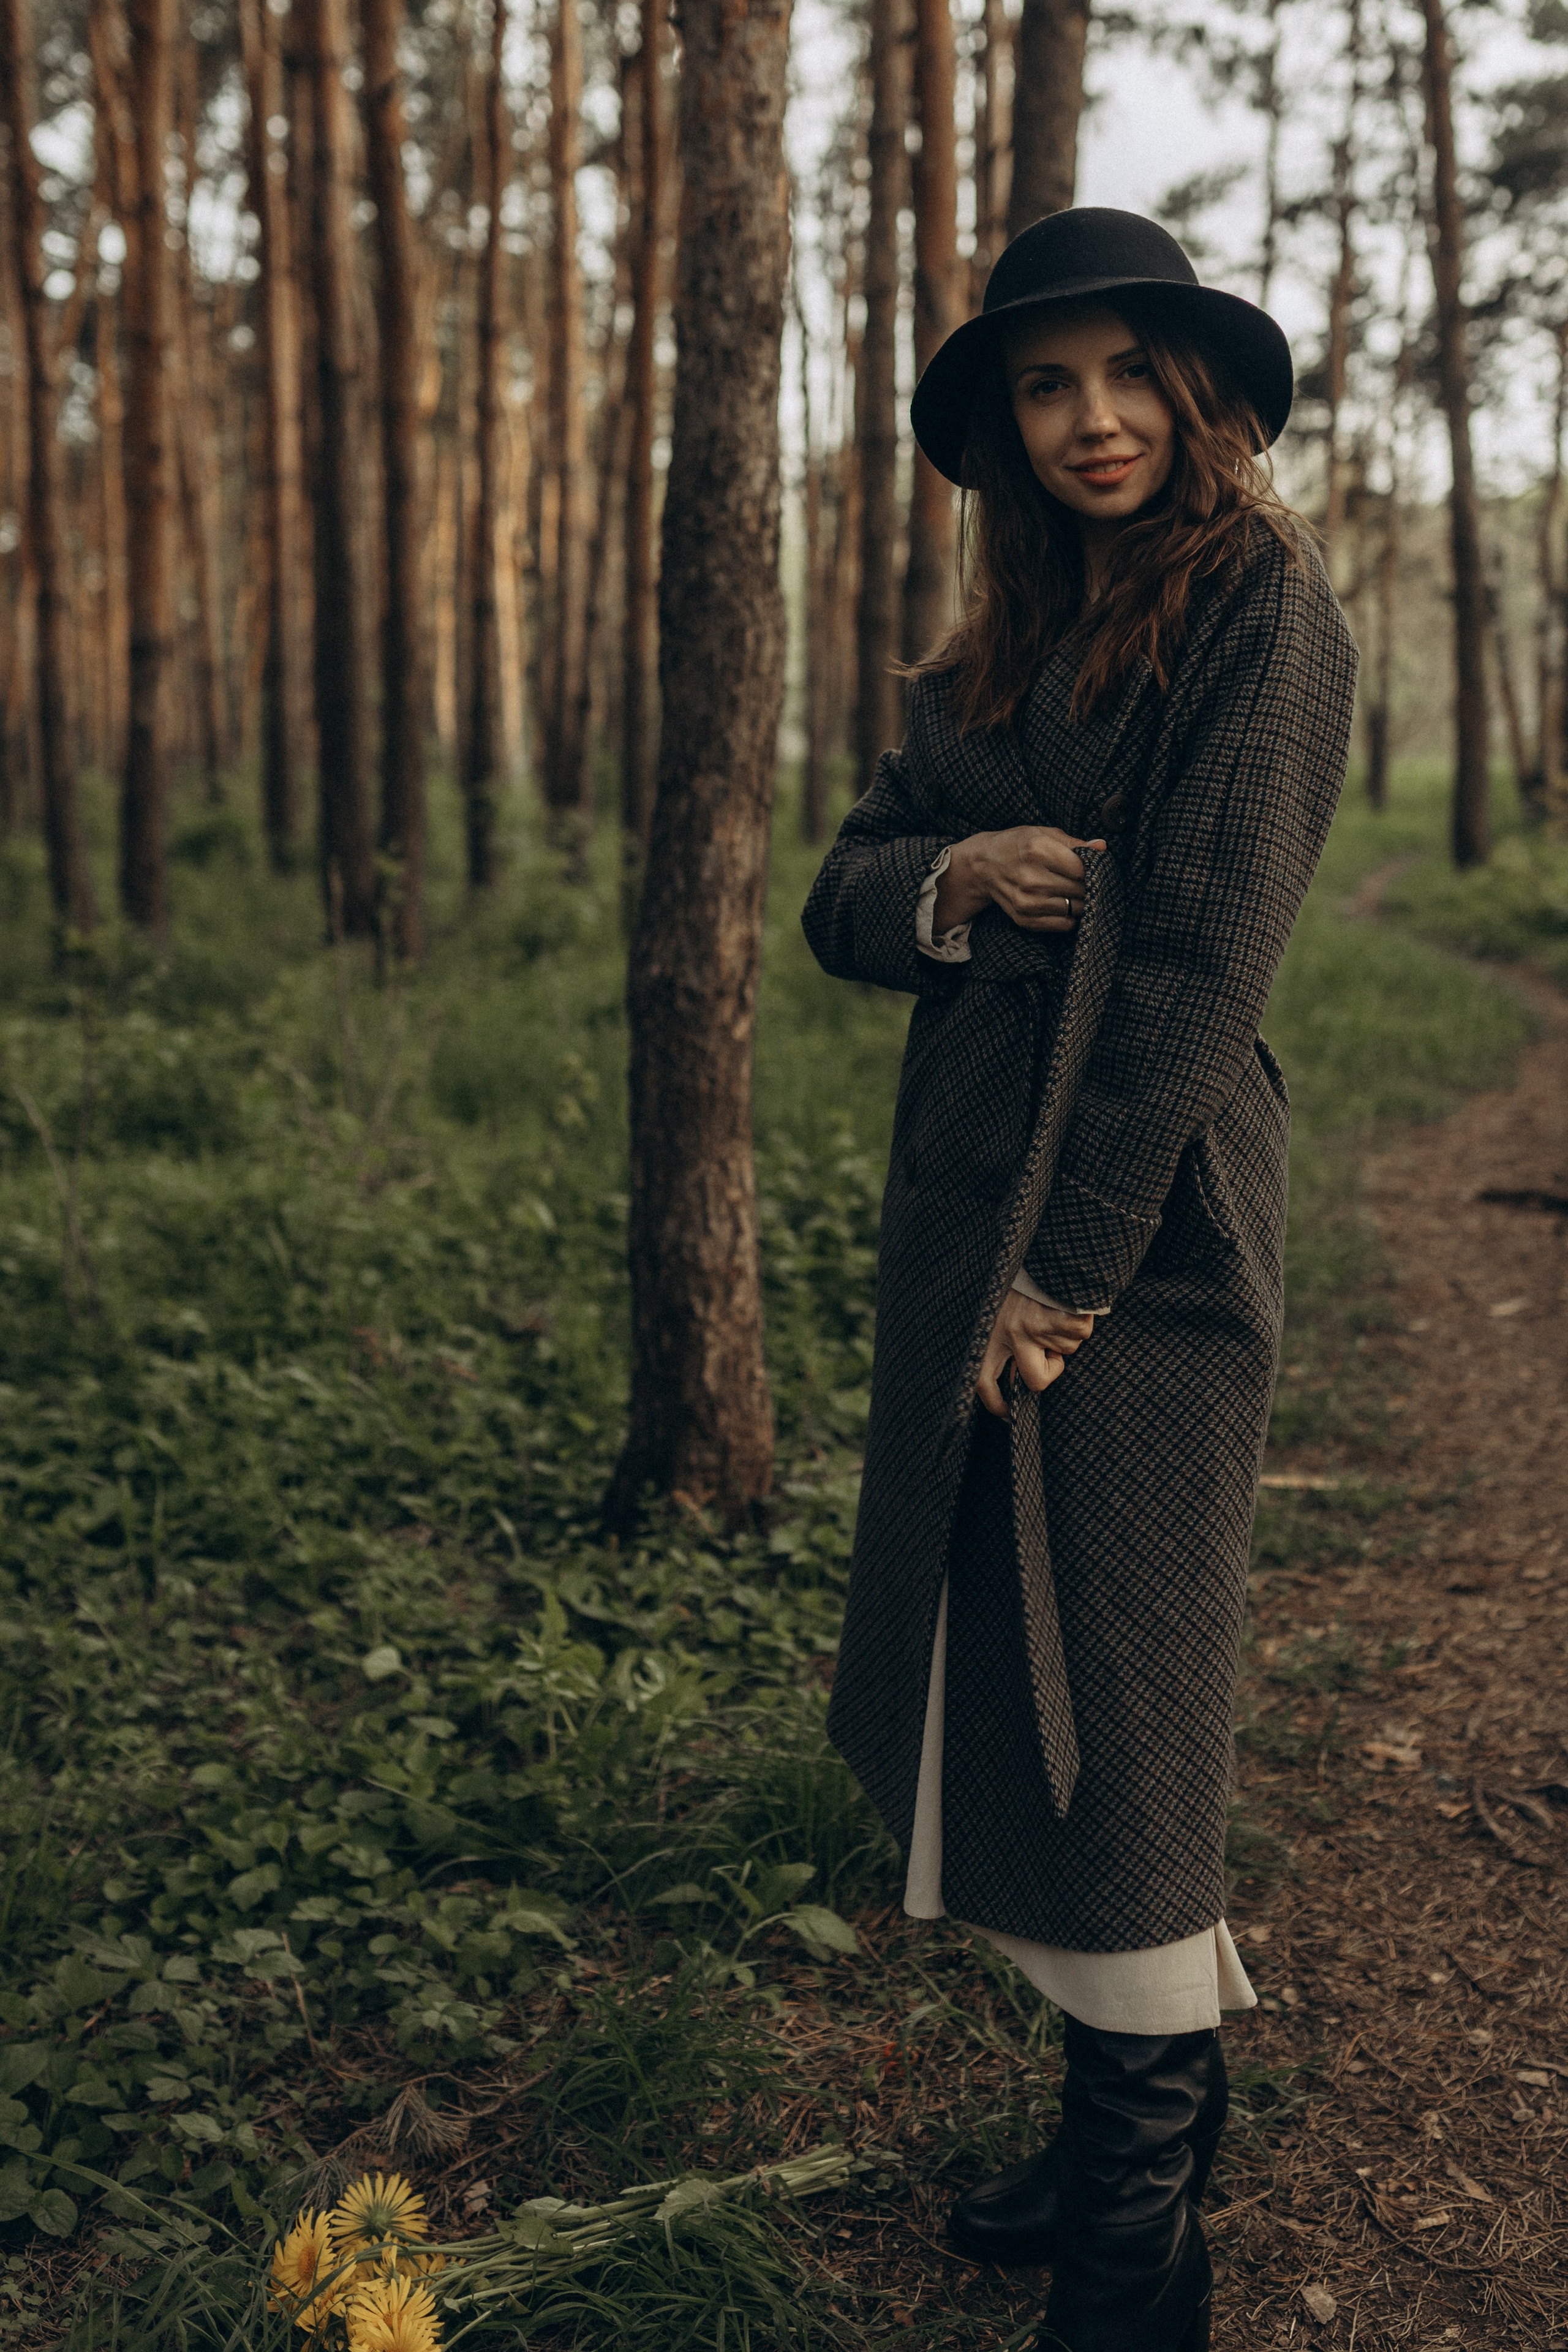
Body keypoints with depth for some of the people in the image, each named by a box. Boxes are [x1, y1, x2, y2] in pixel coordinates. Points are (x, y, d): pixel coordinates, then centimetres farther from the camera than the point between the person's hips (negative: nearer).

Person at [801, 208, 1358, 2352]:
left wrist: (1070, 1272, -16)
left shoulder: (1264, 609, -6)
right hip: (961, 1216, 8)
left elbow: (1203, 961, -14)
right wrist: (950, 880, -9)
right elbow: (844, 903, 15)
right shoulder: (998, 653, 17)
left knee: (1115, 1732, -1)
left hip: (1145, 1235, -7)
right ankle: (1139, 2124, 29)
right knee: (1003, 1695, 12)